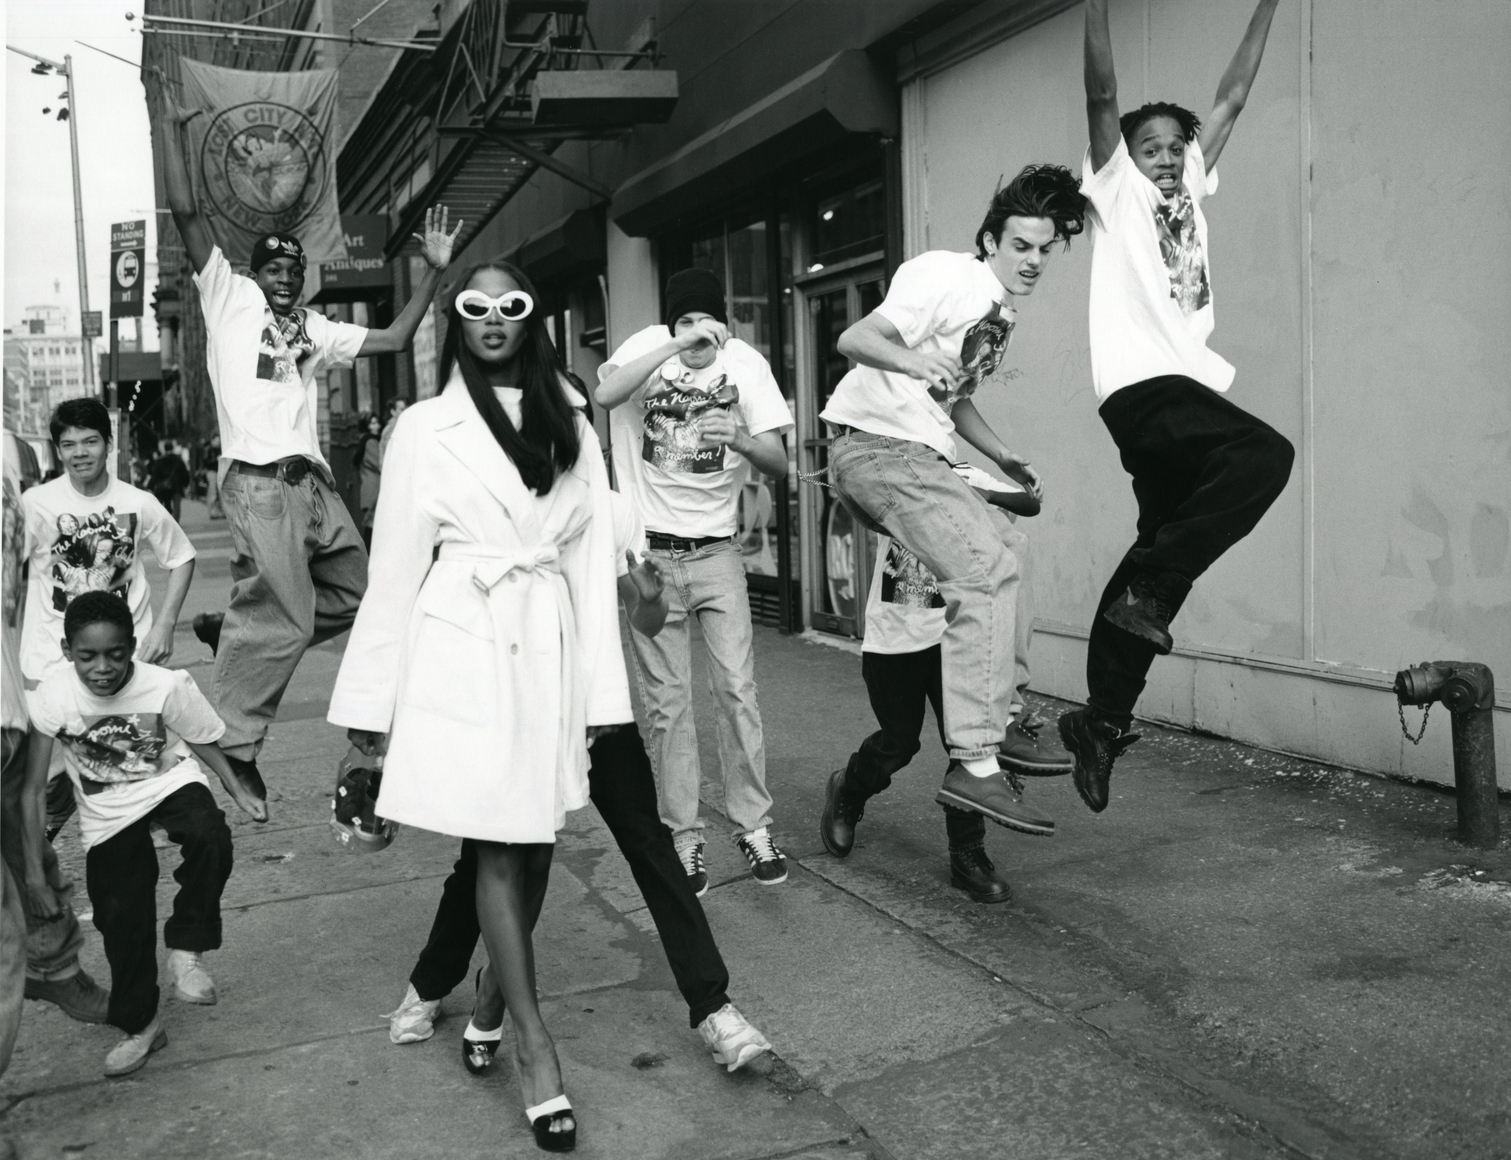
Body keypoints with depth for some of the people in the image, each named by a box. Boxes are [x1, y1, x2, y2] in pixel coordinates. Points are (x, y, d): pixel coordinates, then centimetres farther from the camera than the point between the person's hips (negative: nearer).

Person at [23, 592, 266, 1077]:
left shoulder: (166, 685, -27)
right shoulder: (51, 697, -23)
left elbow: (201, 739, -5)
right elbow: (33, 789, -14)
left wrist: (238, 792, -7)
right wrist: (34, 869, -13)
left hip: (171, 782, -2)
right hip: (107, 814, 2)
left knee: (210, 838, -34)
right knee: (121, 920, 5)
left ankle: (187, 949, -12)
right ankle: (139, 1026, 27)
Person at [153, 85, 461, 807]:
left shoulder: (315, 329, 23)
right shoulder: (229, 296, 8)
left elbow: (394, 340, 20)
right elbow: (185, 213, -1)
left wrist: (434, 272, 16)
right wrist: (170, 128, -4)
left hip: (315, 482, 7)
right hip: (258, 481, -7)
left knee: (351, 596, 12)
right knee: (286, 618, -12)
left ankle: (235, 631, 25)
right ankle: (234, 741, 2)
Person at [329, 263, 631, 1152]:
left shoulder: (574, 428, 8)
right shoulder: (425, 427, 2)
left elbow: (594, 563, 5)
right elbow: (397, 567, 2)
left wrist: (601, 688, 0)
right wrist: (374, 695, 1)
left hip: (550, 650, 3)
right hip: (463, 649, -3)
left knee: (535, 839, 10)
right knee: (498, 845, -2)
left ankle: (493, 998, 31)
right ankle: (535, 1045, 6)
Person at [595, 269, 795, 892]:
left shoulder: (745, 362, -2)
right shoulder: (648, 346, -5)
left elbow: (779, 463, -6)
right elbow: (605, 394, -27)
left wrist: (743, 440, -27)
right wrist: (678, 345, -33)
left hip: (717, 551, 1)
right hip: (651, 553, -1)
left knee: (737, 688, -3)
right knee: (668, 702, 3)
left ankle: (753, 825, 11)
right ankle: (683, 838, 13)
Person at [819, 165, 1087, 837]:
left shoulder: (1003, 309, 20)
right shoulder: (949, 278, -9)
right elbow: (854, 340, -20)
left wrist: (1005, 460, 18)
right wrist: (912, 359, -40)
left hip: (917, 455, 10)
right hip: (877, 445, -10)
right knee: (986, 570, -23)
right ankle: (976, 765, -26)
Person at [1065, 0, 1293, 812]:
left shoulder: (1189, 187, 24)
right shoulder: (1116, 187, 7)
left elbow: (1233, 96, 28)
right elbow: (1102, 93, -4)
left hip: (1188, 383, 8)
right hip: (1140, 383, -7)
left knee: (1164, 550, 4)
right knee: (1264, 455, -28)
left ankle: (1102, 720, 9)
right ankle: (1150, 586, -18)